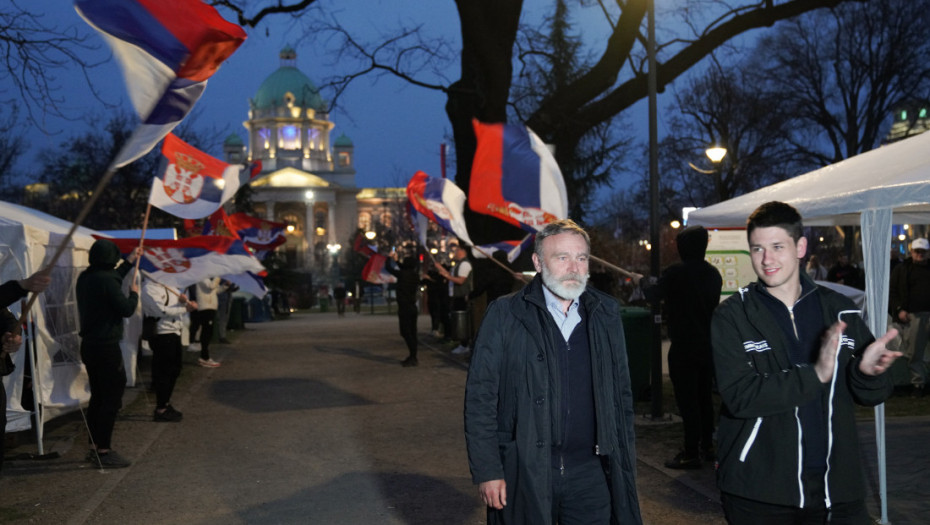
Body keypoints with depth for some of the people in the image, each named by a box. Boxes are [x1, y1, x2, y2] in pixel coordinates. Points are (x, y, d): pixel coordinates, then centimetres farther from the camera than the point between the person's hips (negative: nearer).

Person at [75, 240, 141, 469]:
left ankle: (94, 447, 22)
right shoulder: (106, 280, -20)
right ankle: (103, 452, 0)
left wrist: (130, 261, 34)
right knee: (112, 398, -3)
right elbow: (126, 310, -16)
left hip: (89, 345, 9)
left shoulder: (85, 278, 7)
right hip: (106, 347, -9)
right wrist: (134, 293, 3)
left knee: (98, 396, 16)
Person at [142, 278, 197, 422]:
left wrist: (184, 301, -7)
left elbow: (181, 306, 16)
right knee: (163, 373, -3)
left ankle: (166, 404, 29)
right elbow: (162, 310, -20)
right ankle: (161, 410, 5)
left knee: (174, 371, 16)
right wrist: (185, 308, -16)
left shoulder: (168, 286, 16)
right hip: (161, 334, -9)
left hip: (174, 333, 9)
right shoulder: (149, 288, -12)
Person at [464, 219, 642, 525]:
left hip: (591, 473, 3)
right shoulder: (505, 315, -4)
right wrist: (487, 471, -9)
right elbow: (480, 396, -5)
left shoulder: (606, 313, 7)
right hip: (524, 475, -2)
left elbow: (622, 394, 12)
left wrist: (625, 463, 9)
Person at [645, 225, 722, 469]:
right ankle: (707, 446, 25)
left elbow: (654, 296, -6)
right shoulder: (713, 273, 5)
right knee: (705, 396, 16)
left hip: (684, 347, -7)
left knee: (687, 400, -3)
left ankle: (691, 453, 0)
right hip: (708, 345, 7)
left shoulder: (675, 272, -15)